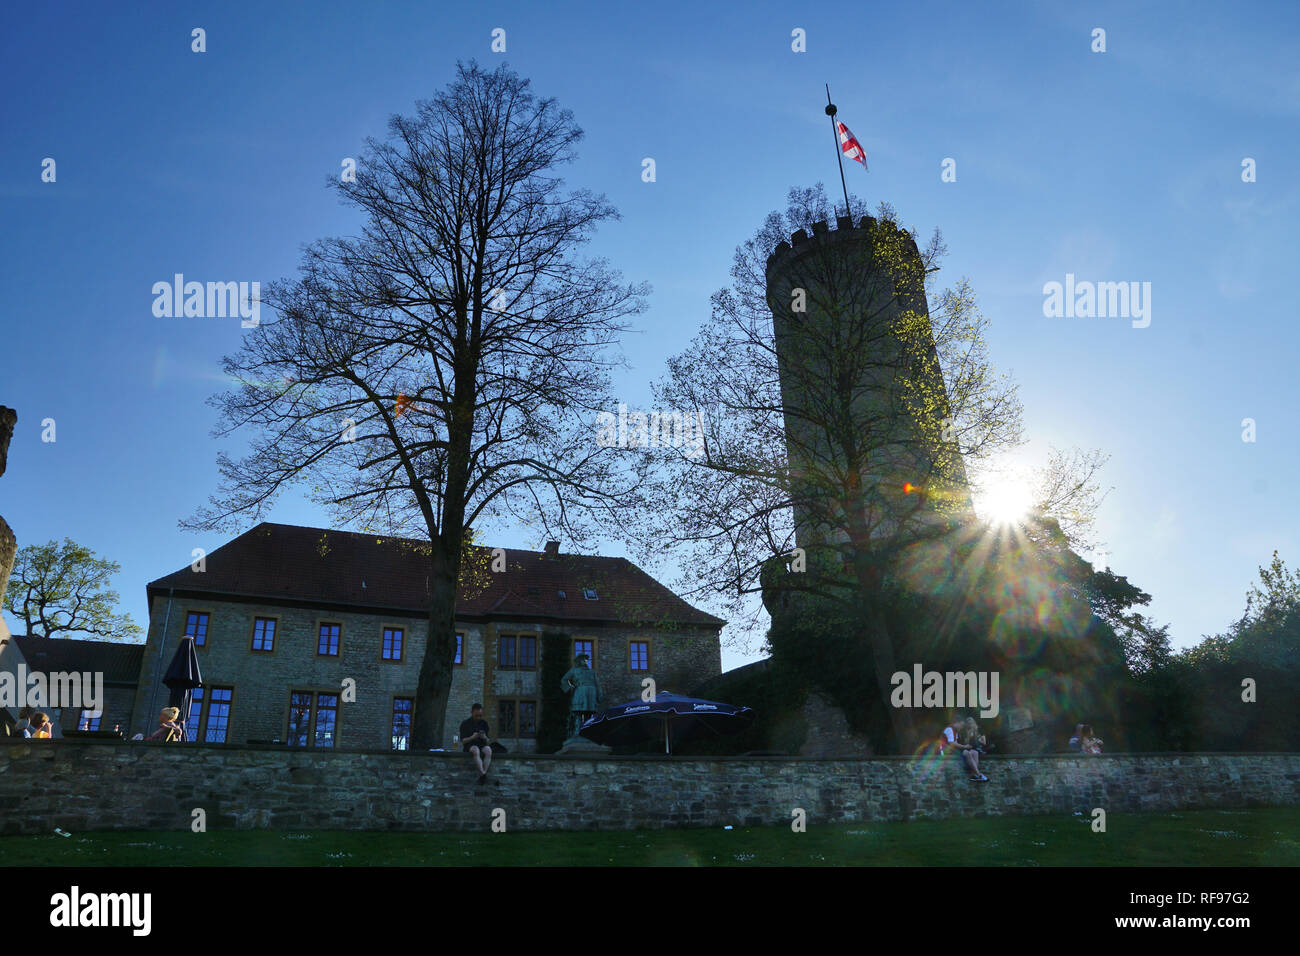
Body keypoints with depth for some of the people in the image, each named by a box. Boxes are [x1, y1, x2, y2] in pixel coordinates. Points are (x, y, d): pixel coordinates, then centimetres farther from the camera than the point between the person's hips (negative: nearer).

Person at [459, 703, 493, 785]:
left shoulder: (484, 723, 13)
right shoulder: (465, 724, 4)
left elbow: (487, 740, 9)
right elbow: (463, 741, -2)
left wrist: (484, 738, -15)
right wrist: (472, 737, -20)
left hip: (482, 745, 2)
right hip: (469, 746, -2)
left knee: (488, 750, -33)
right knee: (476, 750, -38)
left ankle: (481, 777, -37)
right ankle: (483, 774, -43)